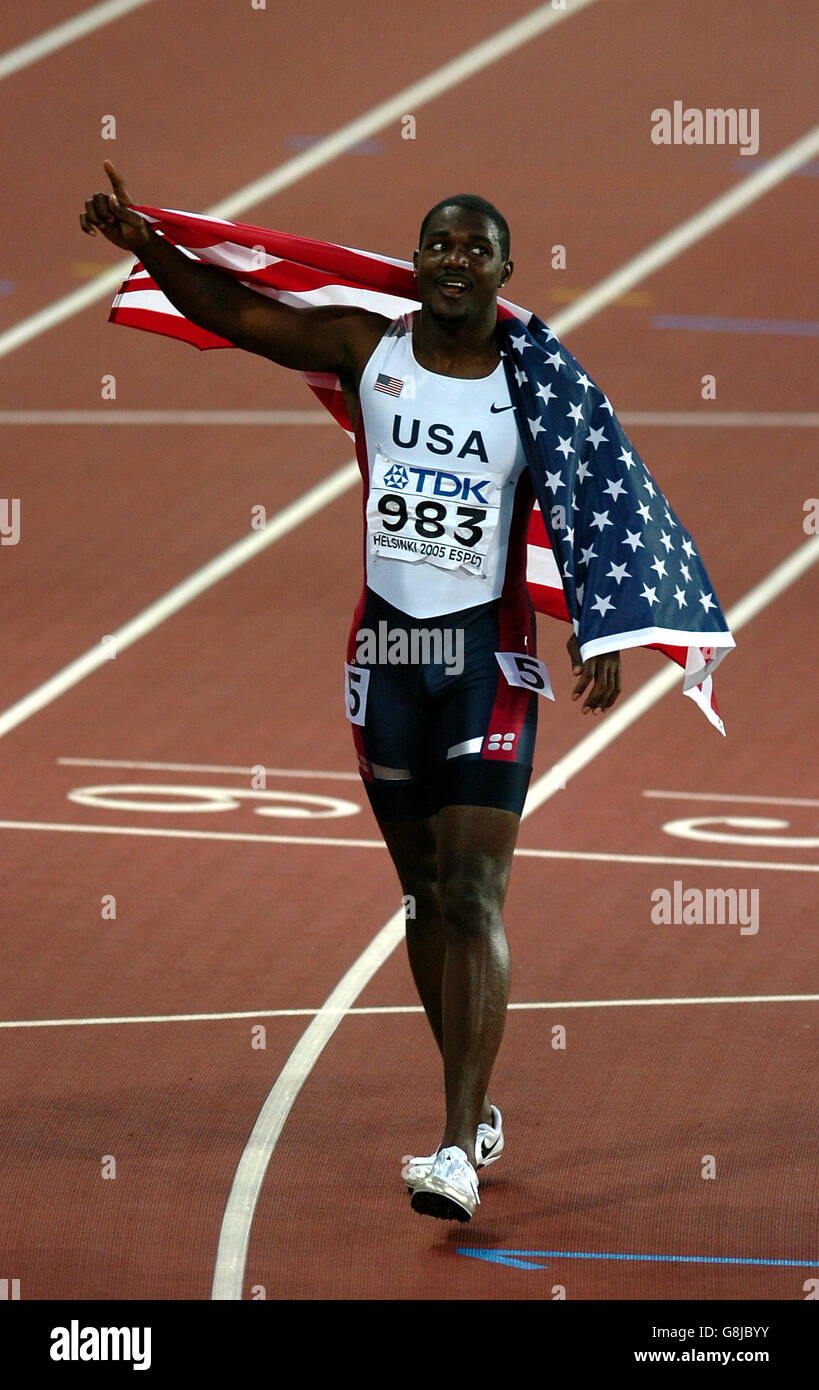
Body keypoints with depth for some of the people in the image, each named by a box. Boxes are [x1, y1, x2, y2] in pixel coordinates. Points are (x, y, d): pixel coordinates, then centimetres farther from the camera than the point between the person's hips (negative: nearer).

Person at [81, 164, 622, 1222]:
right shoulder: (368, 349, 0)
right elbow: (232, 310, -7)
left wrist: (600, 638, -8)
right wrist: (145, 245, -22)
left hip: (489, 655, -3)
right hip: (386, 646, 3)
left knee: (473, 896, -12)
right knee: (423, 891, 12)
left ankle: (460, 1153, -17)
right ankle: (475, 1112, 26)